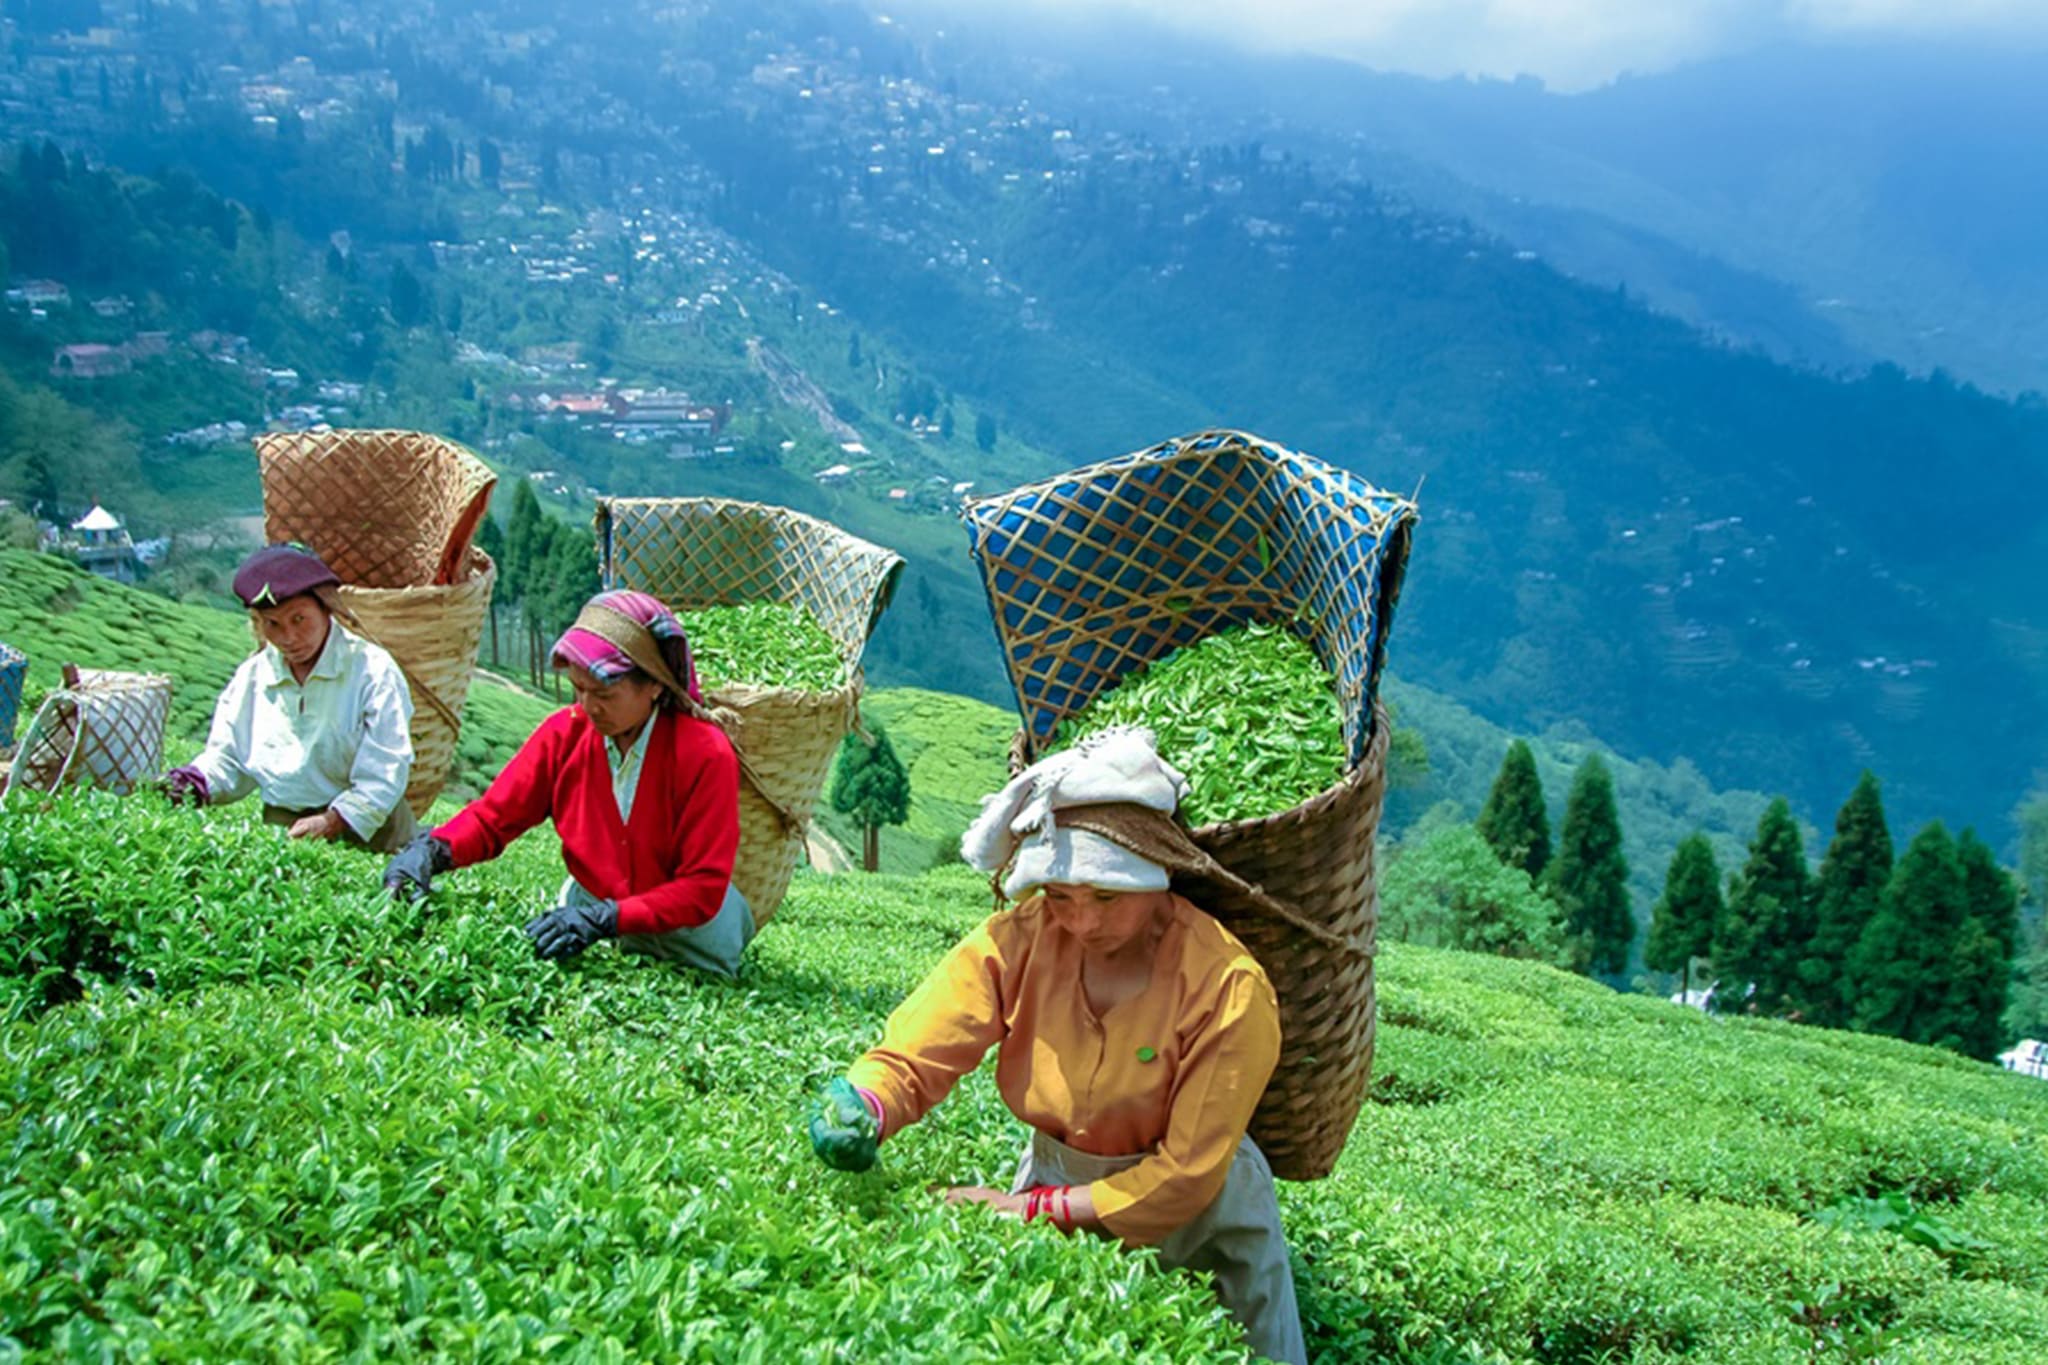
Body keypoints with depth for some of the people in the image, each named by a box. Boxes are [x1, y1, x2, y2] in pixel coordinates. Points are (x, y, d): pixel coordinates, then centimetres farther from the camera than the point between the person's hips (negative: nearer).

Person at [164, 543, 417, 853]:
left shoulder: (373, 670, -2)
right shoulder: (252, 675, 14)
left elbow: (385, 772, -7)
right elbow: (228, 758, 22)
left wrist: (332, 822, -19)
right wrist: (195, 782, 0)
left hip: (363, 833, -5)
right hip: (281, 830, 5)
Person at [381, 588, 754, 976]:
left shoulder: (707, 755, -20)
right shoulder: (565, 733, -7)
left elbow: (704, 889, -21)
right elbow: (492, 817, -1)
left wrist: (605, 919, -33)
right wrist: (433, 850, -23)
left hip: (682, 926, -4)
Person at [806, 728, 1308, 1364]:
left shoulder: (1229, 989, -28)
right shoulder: (1019, 940, -20)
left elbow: (1185, 1175, -25)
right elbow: (911, 1059, -24)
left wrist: (1036, 1210, -30)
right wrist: (859, 1110, -46)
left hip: (1197, 1213, -2)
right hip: (1051, 1175, 3)